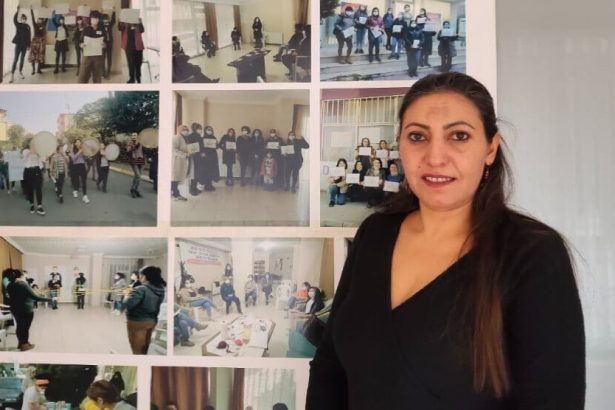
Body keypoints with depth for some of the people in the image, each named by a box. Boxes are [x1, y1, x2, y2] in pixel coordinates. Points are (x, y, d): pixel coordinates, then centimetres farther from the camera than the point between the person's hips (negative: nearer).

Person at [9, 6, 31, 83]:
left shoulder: (27, 26, 5)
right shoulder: (18, 25, -1)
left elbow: (29, 36, 7)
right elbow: (14, 20, -21)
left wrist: (29, 45, 4)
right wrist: (17, 11, -28)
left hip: (24, 45, 3)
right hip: (18, 44, -3)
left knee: (22, 59, 11)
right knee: (15, 59, -7)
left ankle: (20, 73, 21)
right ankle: (12, 75, -9)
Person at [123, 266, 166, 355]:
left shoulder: (141, 289, -24)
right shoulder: (160, 289, -1)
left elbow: (128, 304, -27)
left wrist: (127, 294, -8)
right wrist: (133, 292, 9)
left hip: (137, 322, -7)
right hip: (152, 321, 7)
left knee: (137, 350, 5)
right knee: (144, 349, 20)